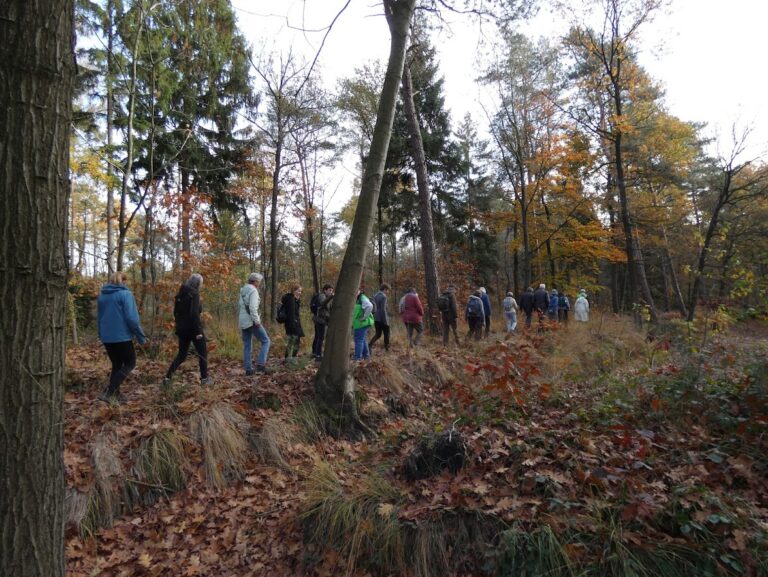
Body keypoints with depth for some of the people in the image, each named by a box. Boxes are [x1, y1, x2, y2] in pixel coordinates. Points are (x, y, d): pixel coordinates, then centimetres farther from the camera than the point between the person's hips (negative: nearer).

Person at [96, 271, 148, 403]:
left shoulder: (102, 295, 11)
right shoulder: (125, 294, -10)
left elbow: (99, 317, 19)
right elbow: (132, 318, -16)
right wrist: (141, 335, -9)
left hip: (107, 337, 7)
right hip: (122, 336, -7)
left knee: (116, 365, 19)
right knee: (130, 363, 6)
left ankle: (115, 394, 19)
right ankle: (108, 392, -6)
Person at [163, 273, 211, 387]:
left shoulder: (180, 294, 11)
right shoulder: (194, 293, -13)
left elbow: (176, 312, 15)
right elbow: (194, 313, -22)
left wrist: (179, 326, 20)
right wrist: (198, 330, -20)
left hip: (182, 329, 7)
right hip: (193, 329, -7)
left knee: (181, 354, 15)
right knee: (202, 353, 7)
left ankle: (168, 377, 6)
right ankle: (204, 378, 11)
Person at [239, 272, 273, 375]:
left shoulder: (243, 290, 16)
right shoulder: (253, 290, -10)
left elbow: (240, 307, 19)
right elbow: (253, 308, -20)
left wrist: (239, 320, 21)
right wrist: (257, 321, -17)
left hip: (243, 322, 9)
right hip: (251, 321, -8)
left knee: (247, 345, 10)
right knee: (265, 341, -2)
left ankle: (248, 369, 11)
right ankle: (260, 365, -12)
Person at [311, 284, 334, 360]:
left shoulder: (323, 296, 19)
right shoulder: (321, 296, -13)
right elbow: (322, 303, -38)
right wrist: (331, 297, -52)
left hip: (318, 319, 11)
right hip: (321, 319, -11)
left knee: (317, 336, 18)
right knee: (321, 337, -11)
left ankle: (314, 352, 29)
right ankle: (318, 355, -13)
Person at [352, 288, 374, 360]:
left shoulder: (363, 298, -14)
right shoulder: (356, 299, 16)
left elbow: (370, 306, -31)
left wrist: (364, 317, -24)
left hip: (361, 323, -10)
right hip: (357, 324, 10)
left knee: (359, 340, -5)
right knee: (363, 339, 19)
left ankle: (358, 358, 0)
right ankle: (366, 355, 31)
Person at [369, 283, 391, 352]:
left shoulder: (375, 296, 9)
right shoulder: (383, 297, -15)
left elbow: (373, 308, 12)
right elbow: (383, 309, -20)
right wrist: (386, 320, -17)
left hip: (376, 318, 7)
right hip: (383, 319, -7)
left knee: (378, 333, 14)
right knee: (386, 334, 9)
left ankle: (370, 345, -4)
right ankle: (387, 348, 16)